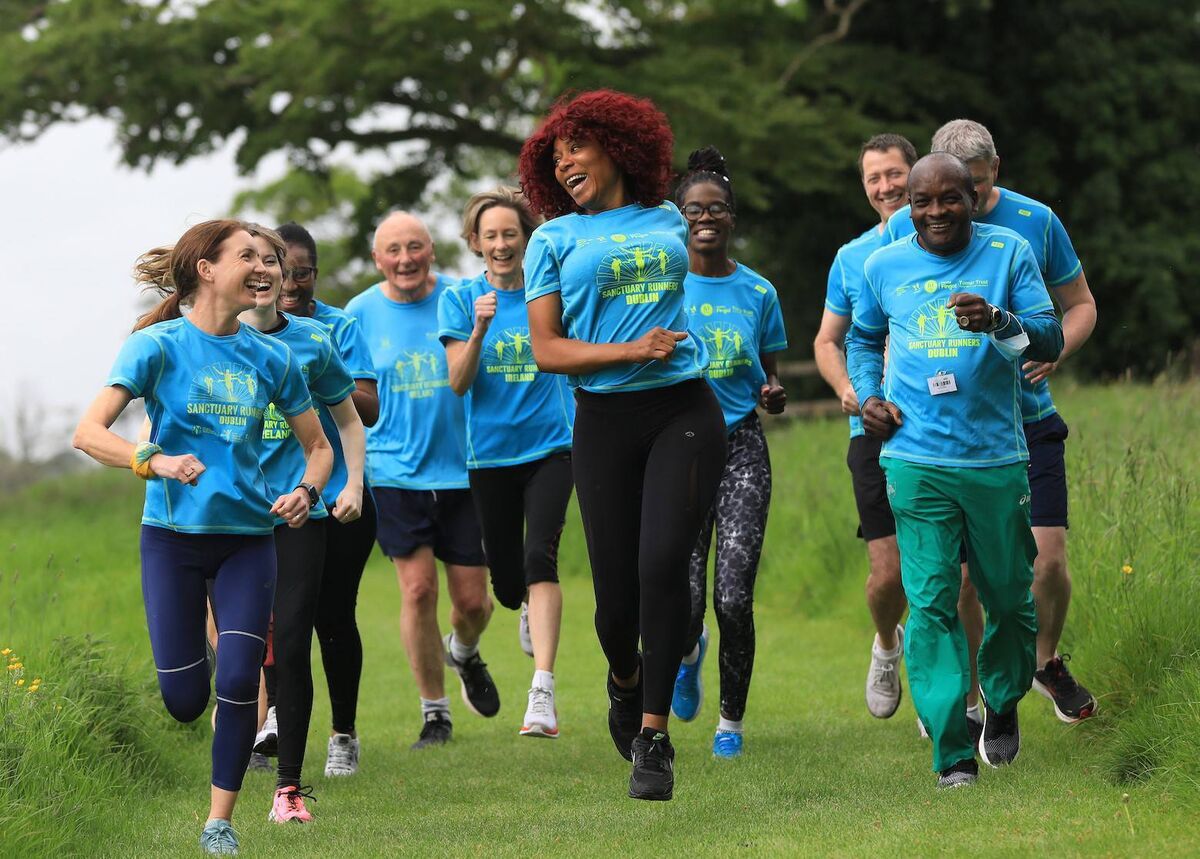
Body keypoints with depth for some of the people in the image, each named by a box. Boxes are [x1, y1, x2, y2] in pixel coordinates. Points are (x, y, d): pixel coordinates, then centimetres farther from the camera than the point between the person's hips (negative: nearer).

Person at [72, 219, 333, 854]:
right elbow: (88, 433, -16)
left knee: (238, 682, -11)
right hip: (173, 536, -2)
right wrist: (153, 461, -33)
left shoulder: (271, 358, 3)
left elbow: (318, 445, 14)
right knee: (183, 701, -1)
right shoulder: (159, 346, -8)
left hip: (248, 537, 2)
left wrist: (306, 491, -8)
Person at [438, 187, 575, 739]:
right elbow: (458, 384, -8)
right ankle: (533, 614, 48)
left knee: (539, 557, -21)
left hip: (550, 445, -1)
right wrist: (480, 330, -23)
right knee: (507, 584, 9)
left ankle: (542, 692, -25)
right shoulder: (461, 299, 1)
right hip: (490, 452, 1)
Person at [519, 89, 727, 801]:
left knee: (662, 562, -16)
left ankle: (653, 733, -8)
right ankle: (625, 681, 34)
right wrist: (631, 351, -10)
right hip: (606, 420, 0)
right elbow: (547, 349, 0)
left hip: (684, 410, 0)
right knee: (617, 584, -1)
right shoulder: (555, 238, 8)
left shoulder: (668, 221, 14)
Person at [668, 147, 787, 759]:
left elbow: (768, 375, 13)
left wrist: (774, 393, -9)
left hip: (742, 448, 1)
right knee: (687, 599, -8)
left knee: (734, 599, -8)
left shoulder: (757, 292, 6)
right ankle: (689, 653, 31)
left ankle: (731, 720, 11)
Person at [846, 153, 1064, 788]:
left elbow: (1051, 340, -6)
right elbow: (862, 337, 26)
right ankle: (952, 752, -8)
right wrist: (867, 396, 8)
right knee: (931, 604, -8)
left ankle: (1002, 706, 37)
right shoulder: (883, 266, 7)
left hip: (998, 460, 0)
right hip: (916, 462, 0)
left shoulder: (1008, 252, 1)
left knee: (1009, 598, 10)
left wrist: (998, 321, -25)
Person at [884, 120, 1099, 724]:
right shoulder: (903, 228, -3)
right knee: (956, 573, -3)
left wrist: (1056, 350, -12)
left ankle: (1047, 662, 24)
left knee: (1047, 560, -5)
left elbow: (1080, 303, 9)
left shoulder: (1035, 222, -1)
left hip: (1028, 419, 1)